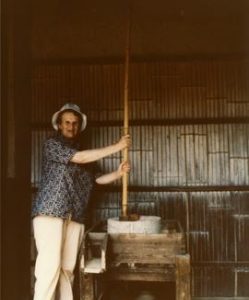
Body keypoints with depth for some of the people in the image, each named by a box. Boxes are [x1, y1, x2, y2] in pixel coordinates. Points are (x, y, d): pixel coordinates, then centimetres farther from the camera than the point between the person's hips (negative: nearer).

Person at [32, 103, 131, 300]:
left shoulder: (80, 153, 23)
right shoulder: (52, 144, 1)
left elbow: (94, 180, 20)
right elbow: (80, 158, -11)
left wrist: (118, 173, 3)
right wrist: (117, 147, -10)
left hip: (74, 217, 6)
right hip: (50, 212, -6)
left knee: (67, 269, 5)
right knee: (50, 266, -14)